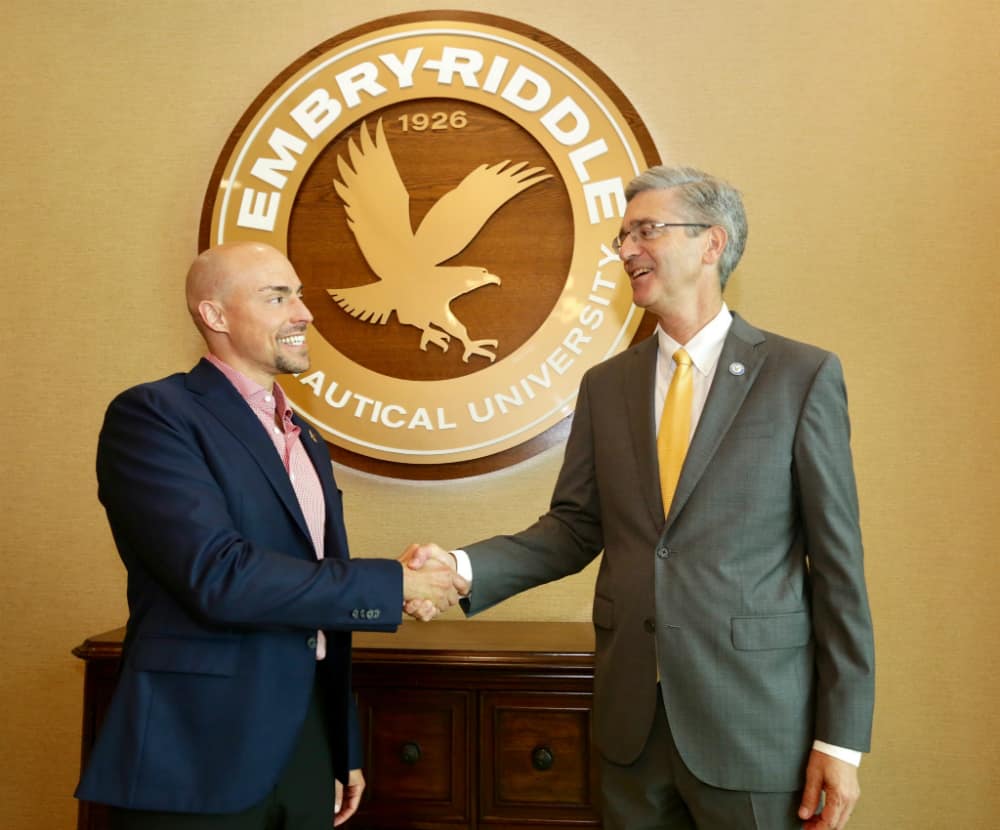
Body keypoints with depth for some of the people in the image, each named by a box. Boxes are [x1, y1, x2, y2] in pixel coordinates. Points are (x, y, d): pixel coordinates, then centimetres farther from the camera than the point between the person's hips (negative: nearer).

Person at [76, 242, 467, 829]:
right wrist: (395, 584, -17)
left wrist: (344, 750, 16)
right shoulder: (152, 415, -12)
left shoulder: (306, 440, 12)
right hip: (198, 760, -6)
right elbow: (218, 576, -24)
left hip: (307, 745, 7)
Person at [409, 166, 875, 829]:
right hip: (631, 719, 4)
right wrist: (464, 568, -12)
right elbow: (575, 526, 5)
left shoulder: (803, 376, -5)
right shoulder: (605, 384, 6)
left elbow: (837, 558, -6)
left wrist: (841, 739, -7)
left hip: (754, 718, -3)